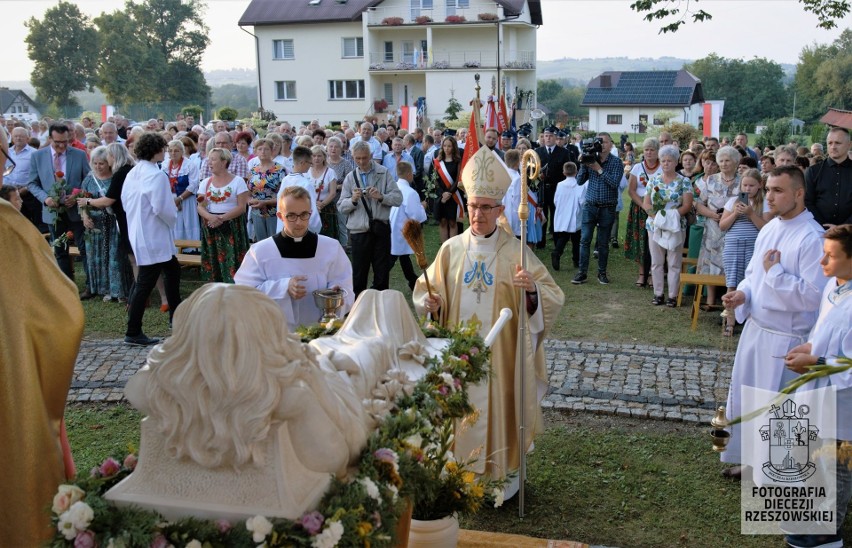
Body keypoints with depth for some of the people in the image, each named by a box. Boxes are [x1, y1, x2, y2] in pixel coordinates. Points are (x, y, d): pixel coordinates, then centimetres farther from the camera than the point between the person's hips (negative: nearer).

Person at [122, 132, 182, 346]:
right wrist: (173, 218, -3)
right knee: (145, 283, -4)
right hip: (153, 236, -10)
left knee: (172, 269, 23)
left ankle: (175, 315, 34)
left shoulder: (132, 173, 6)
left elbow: (124, 202, 13)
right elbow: (162, 208, -22)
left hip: (137, 231, 10)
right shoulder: (157, 175, -19)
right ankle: (133, 333, 1)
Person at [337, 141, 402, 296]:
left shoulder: (383, 173, 3)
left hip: (381, 229, 0)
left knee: (382, 271, 8)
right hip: (359, 231, 1)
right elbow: (341, 206, 2)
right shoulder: (350, 178, 7)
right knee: (359, 273, 7)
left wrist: (381, 197, -21)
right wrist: (353, 200, -18)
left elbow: (398, 198, -5)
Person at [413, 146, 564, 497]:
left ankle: (502, 472, 26)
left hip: (500, 352, -2)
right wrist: (430, 302, -16)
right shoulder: (451, 249, 1)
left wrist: (532, 289, -30)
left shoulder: (516, 251, -5)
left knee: (499, 407, 6)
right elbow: (428, 291, 6)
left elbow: (552, 297, -9)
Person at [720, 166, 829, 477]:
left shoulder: (812, 238, -19)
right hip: (755, 328, 8)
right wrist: (742, 293, -3)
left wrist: (775, 272, -21)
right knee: (742, 397, 18)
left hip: (787, 337, -8)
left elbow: (814, 296, -25)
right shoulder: (769, 228, 6)